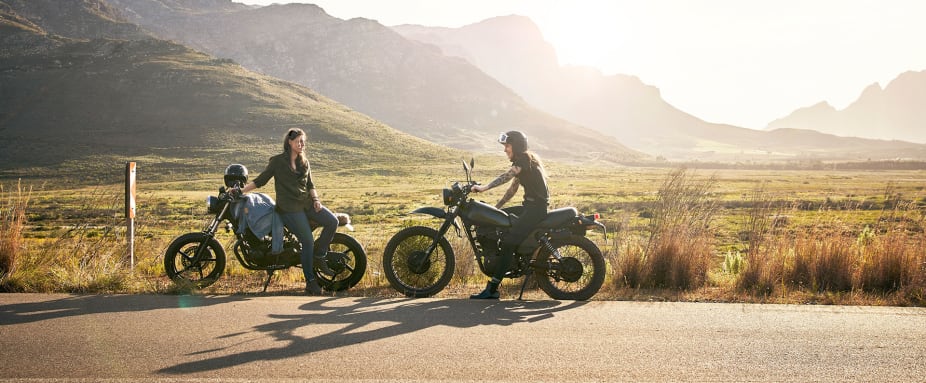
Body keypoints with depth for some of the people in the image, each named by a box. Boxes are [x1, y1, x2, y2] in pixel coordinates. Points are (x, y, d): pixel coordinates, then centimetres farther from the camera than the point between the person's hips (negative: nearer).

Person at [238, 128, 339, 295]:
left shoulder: (304, 162, 16)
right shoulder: (277, 161, 0)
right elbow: (261, 180, 2)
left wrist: (316, 199, -1)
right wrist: (241, 190, -8)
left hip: (307, 203, 6)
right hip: (289, 208, -6)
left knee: (332, 221, -15)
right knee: (307, 241, -13)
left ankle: (318, 256, 2)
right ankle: (310, 281, -1)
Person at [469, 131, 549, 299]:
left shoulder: (524, 159, -12)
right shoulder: (521, 162, 18)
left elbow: (506, 176, -28)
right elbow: (513, 189, 22)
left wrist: (484, 188, -37)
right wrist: (495, 207, 19)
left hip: (536, 207, -11)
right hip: (530, 205, 11)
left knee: (509, 242, -19)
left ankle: (492, 289, -21)